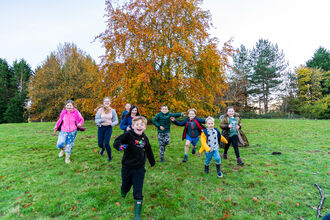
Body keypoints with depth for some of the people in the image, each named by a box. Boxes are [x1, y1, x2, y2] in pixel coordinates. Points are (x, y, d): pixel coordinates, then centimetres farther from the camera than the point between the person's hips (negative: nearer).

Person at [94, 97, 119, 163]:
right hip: (101, 128, 1)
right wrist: (102, 120, -25)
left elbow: (116, 121, 0)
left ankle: (110, 157, 13)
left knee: (106, 143, -12)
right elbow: (96, 120, -6)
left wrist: (112, 123, -21)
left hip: (108, 128, -1)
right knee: (100, 144, 6)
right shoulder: (100, 110, -3)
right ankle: (103, 148, 46)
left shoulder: (112, 110, -2)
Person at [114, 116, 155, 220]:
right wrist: (120, 146, -46)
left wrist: (152, 162, 26)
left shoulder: (144, 138, -2)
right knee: (125, 187, 21)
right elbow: (116, 142, -23)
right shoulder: (128, 135, -15)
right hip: (127, 168, -1)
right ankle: (123, 192, 58)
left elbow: (148, 151, 13)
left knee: (138, 193, 2)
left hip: (139, 169, 1)